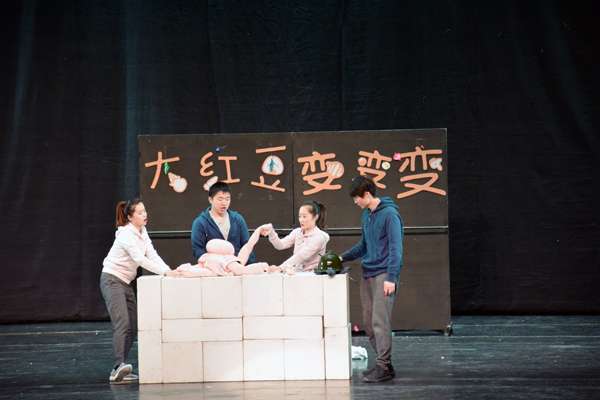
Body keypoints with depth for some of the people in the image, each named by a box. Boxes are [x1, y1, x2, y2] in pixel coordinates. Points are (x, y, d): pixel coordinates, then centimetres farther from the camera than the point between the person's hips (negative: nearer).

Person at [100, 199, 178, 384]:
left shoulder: (142, 232, 8)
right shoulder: (126, 235, -19)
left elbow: (152, 255, 0)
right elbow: (140, 259, -27)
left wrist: (169, 270, -15)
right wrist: (165, 272, -32)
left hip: (126, 282, 9)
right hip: (112, 280, -9)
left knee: (132, 327, 4)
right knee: (122, 324, -22)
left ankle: (120, 369, 7)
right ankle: (118, 368, -31)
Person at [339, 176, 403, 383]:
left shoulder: (389, 214, -12)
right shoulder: (366, 215, 14)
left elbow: (395, 248, -15)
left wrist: (391, 278, -20)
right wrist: (343, 257, 15)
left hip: (384, 275, -8)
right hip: (367, 274, 9)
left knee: (380, 321, -11)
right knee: (368, 323, 8)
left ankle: (384, 367, -7)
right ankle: (382, 362, 16)